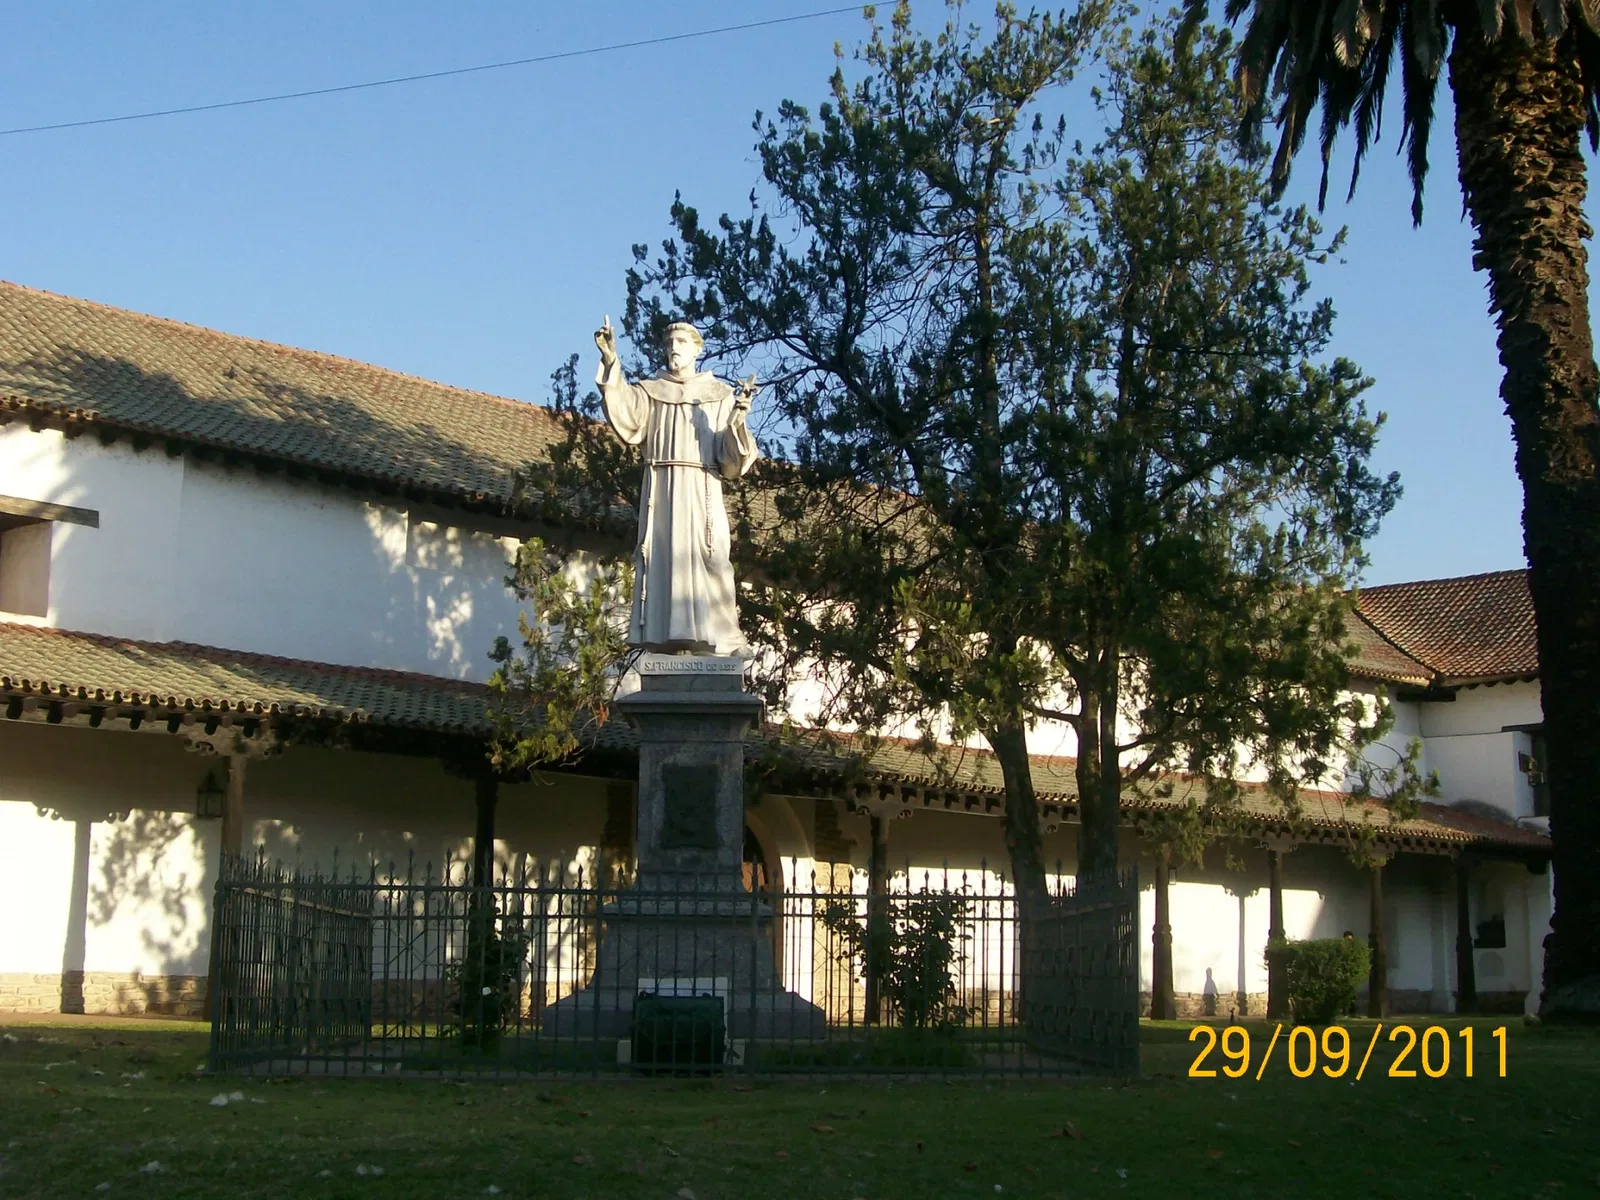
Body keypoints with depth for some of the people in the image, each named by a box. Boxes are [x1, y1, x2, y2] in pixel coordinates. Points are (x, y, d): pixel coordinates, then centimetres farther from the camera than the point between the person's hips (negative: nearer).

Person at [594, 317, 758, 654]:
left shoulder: (719, 395, 13)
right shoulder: (650, 391, 16)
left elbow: (731, 457, 4)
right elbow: (627, 416, -8)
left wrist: (738, 417, -15)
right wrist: (611, 363, -18)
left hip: (701, 491, -1)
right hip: (660, 490, 1)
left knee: (705, 558, -12)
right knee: (662, 557, -7)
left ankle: (713, 636, -13)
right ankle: (667, 637, -10)